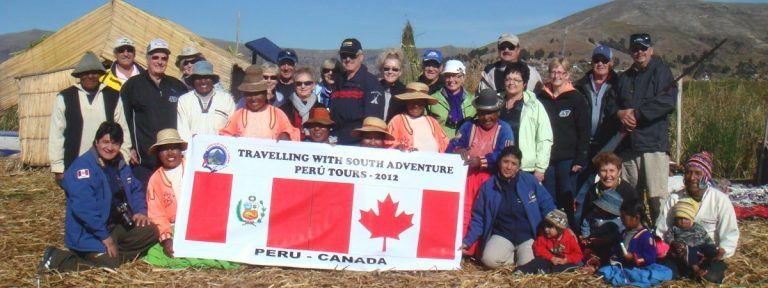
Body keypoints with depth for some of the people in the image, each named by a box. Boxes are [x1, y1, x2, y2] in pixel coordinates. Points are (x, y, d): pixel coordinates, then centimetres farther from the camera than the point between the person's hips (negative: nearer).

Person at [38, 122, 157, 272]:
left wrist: (140, 211, -4)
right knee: (110, 263, -22)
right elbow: (83, 207, -25)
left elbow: (136, 190, 18)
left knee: (150, 232, -2)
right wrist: (104, 236, -24)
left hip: (118, 225, 8)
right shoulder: (83, 167, -17)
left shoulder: (120, 165, 11)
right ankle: (56, 259, -8)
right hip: (88, 232, -8)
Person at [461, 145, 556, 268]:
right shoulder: (488, 186, -3)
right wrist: (467, 241, -6)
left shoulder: (530, 181, -5)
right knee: (489, 260, -27)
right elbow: (478, 218, 2)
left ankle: (524, 254, 12)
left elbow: (547, 206, 2)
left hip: (528, 235, 0)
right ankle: (515, 255, 5)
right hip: (502, 235, 1)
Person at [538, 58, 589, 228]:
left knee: (568, 202, 1)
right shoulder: (541, 98, 8)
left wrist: (580, 159, -9)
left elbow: (584, 131, -1)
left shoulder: (576, 99, 1)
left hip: (567, 159, -3)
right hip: (546, 158, 3)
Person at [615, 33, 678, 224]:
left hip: (653, 143, -6)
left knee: (657, 195, -10)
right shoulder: (624, 77, 21)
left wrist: (636, 113, -12)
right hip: (627, 144, 6)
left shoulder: (661, 71, 1)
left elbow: (667, 101, -13)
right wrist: (620, 113, -5)